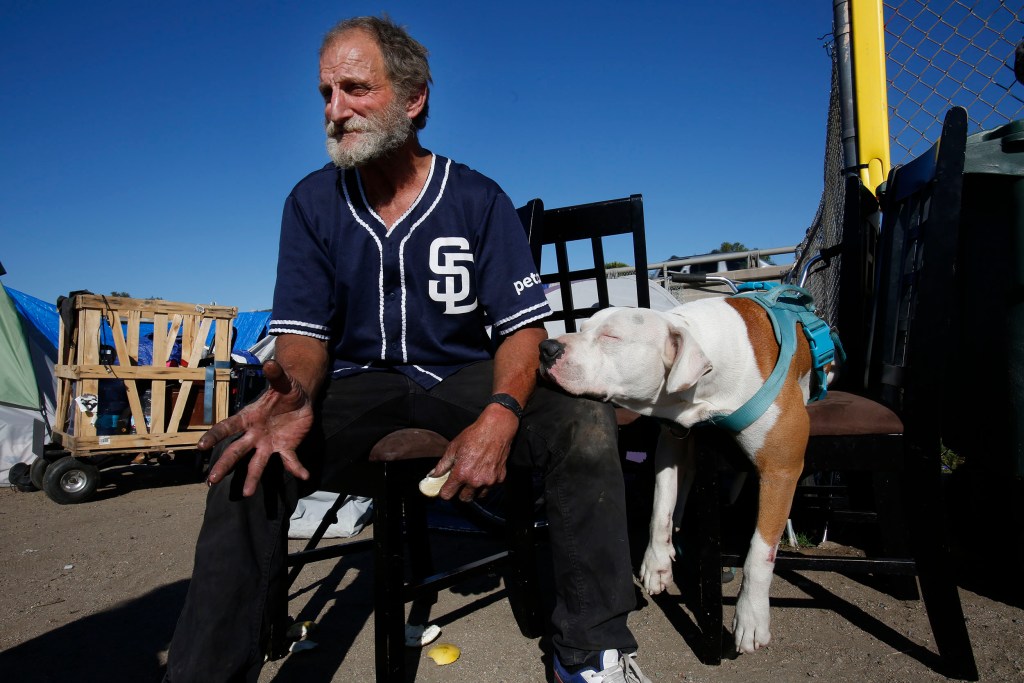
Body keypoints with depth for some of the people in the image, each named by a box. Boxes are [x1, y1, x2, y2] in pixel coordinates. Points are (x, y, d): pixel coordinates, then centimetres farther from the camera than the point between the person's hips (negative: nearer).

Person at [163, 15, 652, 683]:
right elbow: (303, 329, -2)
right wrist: (295, 395, -27)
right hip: (359, 382, 1)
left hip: (466, 376, -1)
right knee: (247, 458, -27)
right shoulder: (312, 202, 2)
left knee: (586, 423, -27)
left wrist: (499, 416, -28)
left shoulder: (479, 198, -3)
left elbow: (524, 324, -7)